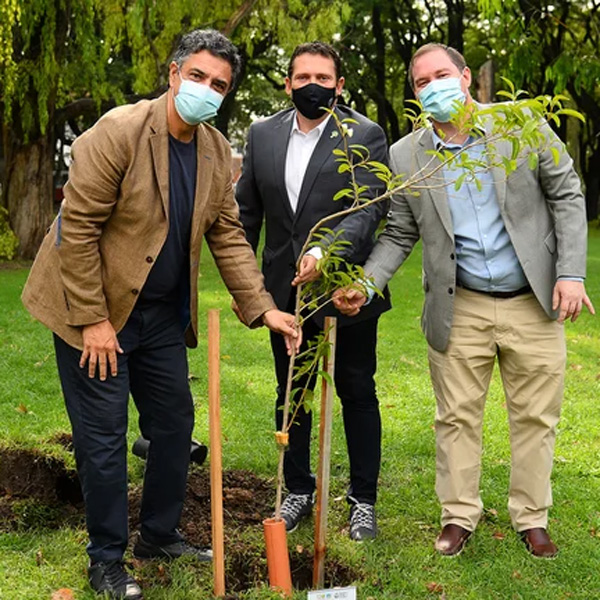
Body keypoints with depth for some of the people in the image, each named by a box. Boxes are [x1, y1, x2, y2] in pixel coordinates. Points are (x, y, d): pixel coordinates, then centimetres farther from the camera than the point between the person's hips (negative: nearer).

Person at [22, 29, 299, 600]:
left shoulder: (216, 150, 2)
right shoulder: (119, 130, -18)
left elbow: (227, 235, 7)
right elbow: (78, 228, -18)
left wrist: (262, 307, -3)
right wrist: (93, 319, -19)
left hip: (163, 313, 7)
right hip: (95, 309, -6)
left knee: (174, 425, 13)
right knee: (103, 437, 0)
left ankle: (159, 535, 33)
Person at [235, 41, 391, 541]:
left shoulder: (366, 136, -7)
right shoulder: (263, 135, 6)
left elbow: (370, 207, -17)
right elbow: (246, 211, 11)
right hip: (285, 291, 4)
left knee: (357, 393, 8)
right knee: (291, 395, 13)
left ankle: (364, 501, 21)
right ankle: (298, 492, 29)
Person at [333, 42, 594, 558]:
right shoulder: (406, 156, -1)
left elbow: (567, 196, 0)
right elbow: (399, 234, 5)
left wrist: (571, 273, -8)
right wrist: (365, 284, -11)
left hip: (533, 303, 0)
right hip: (460, 310, 1)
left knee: (535, 417, 9)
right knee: (457, 417, 8)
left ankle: (531, 519, 25)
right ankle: (459, 516, 25)